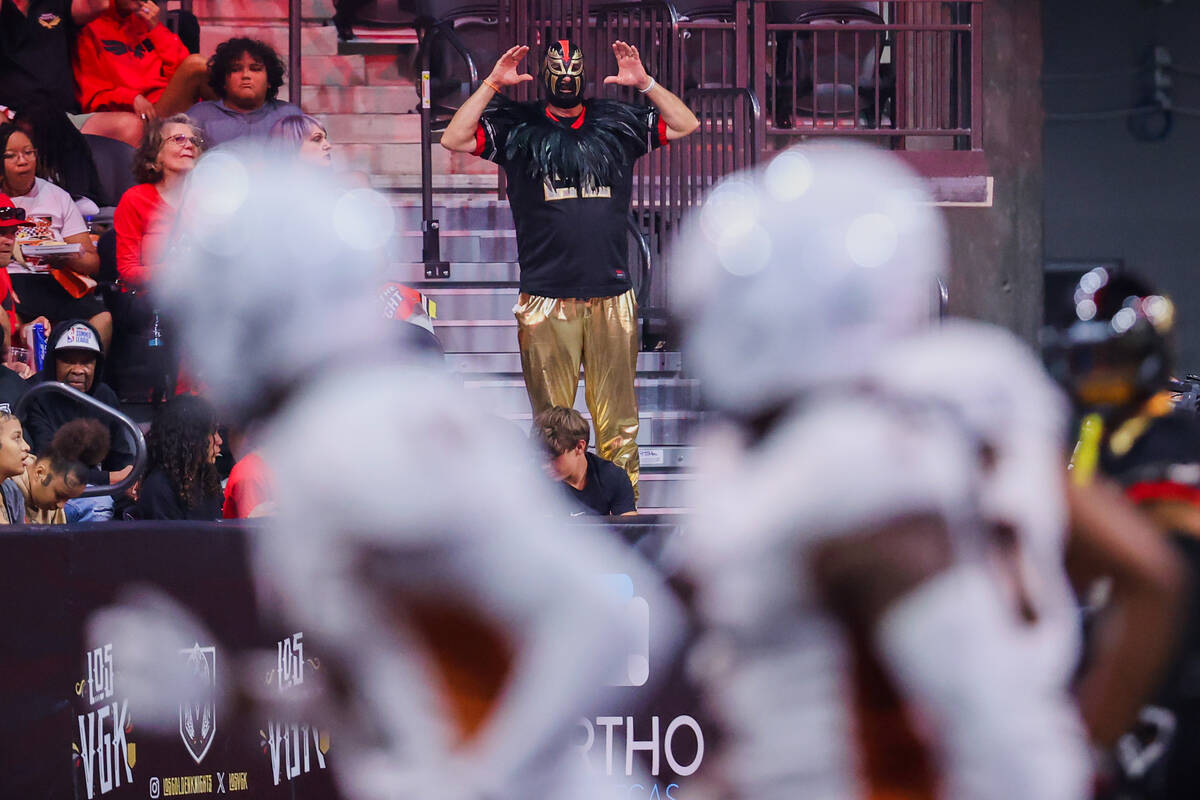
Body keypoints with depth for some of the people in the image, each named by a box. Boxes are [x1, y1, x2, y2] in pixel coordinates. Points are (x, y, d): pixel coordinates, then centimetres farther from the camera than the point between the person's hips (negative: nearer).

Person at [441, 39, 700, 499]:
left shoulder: (617, 123, 13)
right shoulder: (517, 127, 8)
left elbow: (685, 125, 11)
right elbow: (454, 139, -3)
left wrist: (644, 83, 0)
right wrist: (493, 84, -6)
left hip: (612, 298, 1)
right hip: (546, 300, -1)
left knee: (617, 418, 1)